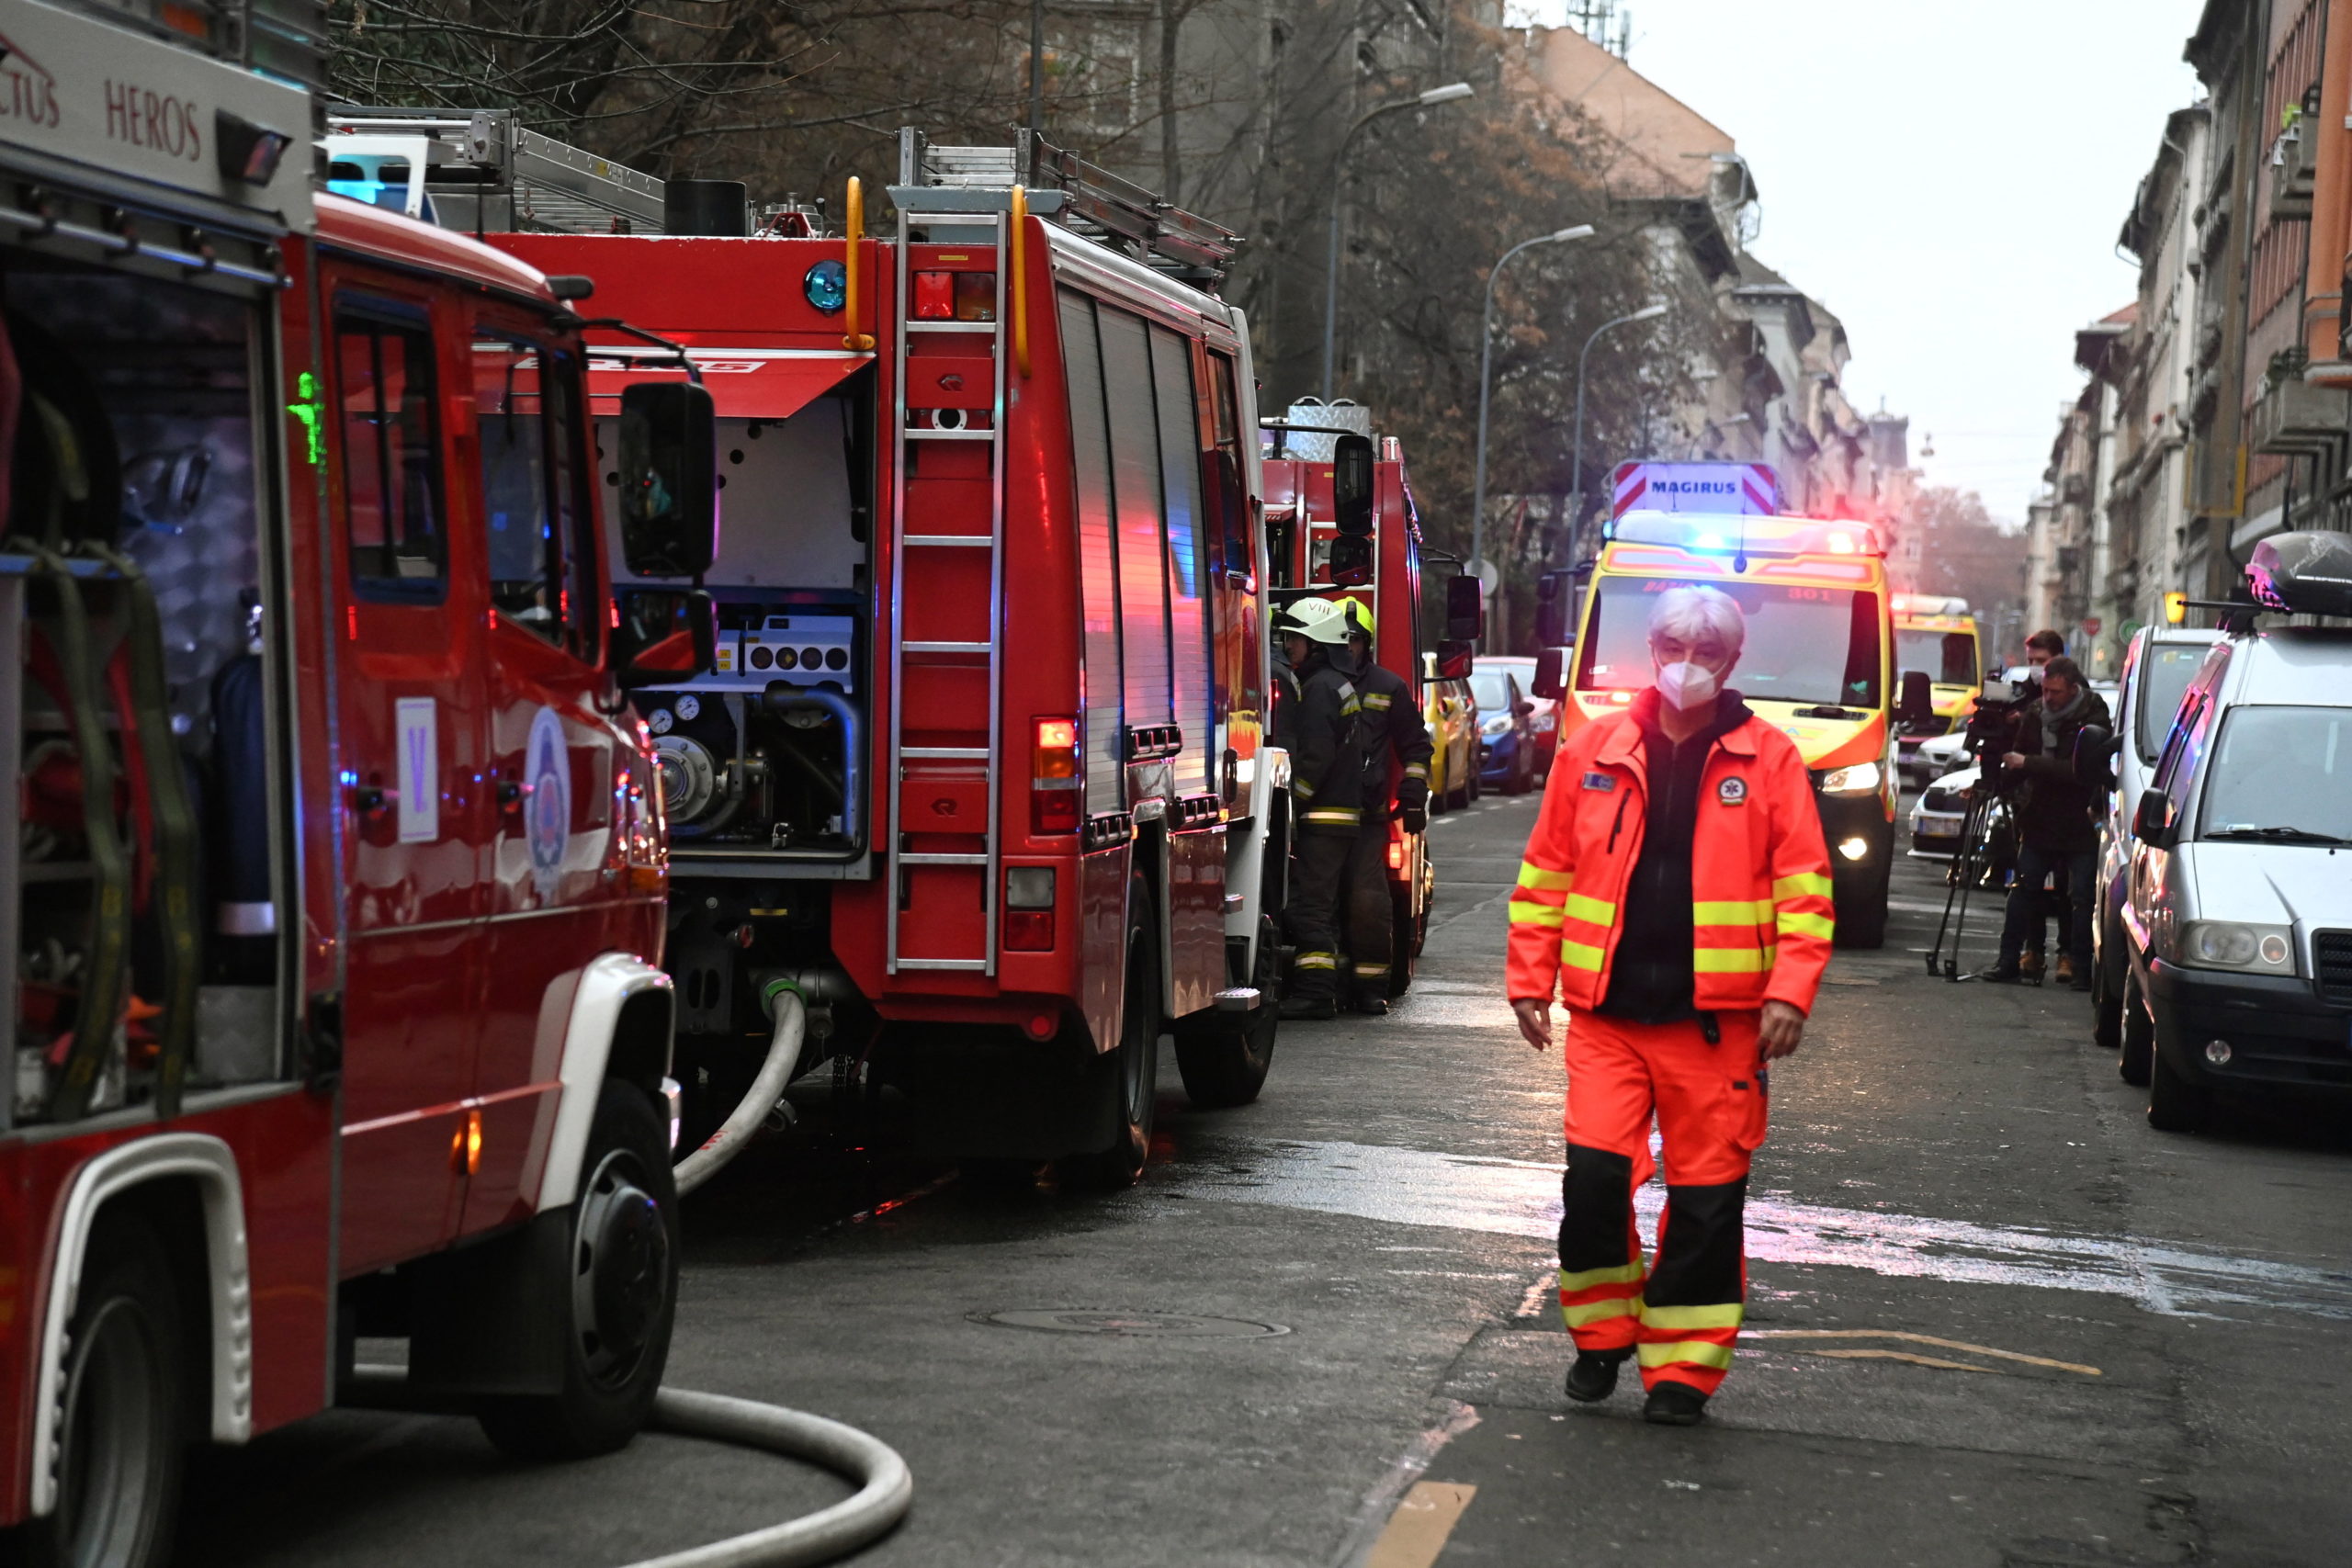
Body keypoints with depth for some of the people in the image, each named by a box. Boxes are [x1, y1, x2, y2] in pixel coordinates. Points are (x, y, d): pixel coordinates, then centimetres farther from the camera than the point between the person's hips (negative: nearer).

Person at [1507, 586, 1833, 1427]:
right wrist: (1531, 980, 7)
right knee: (1593, 1176, -7)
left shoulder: (1769, 760, 2)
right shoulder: (1592, 751, 7)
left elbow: (1804, 890, 0)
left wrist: (1789, 993, -10)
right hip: (1607, 1016, 1)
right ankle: (1602, 1335, 15)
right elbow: (1545, 875, 12)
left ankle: (1682, 1368, 14)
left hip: (1718, 1020, -1)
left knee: (1706, 1199, 2)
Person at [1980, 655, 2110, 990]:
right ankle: (2008, 962, 5)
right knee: (2024, 888, 3)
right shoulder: (2035, 716, 6)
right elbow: (2020, 761, 16)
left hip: (2079, 826, -5)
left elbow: (2080, 770, -24)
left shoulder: (2093, 720, -12)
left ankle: (2080, 966, 4)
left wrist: (2027, 763, -24)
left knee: (2080, 896, -3)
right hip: (2038, 821, 5)